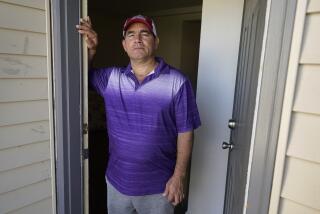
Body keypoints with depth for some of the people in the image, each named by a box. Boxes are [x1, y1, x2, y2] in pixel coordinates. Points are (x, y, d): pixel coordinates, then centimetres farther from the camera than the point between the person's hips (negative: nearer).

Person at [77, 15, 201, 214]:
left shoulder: (177, 82, -14)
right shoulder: (110, 77, -3)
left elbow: (185, 132, -10)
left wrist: (179, 176, -10)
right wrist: (90, 49, -5)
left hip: (157, 186, -3)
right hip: (116, 181, 4)